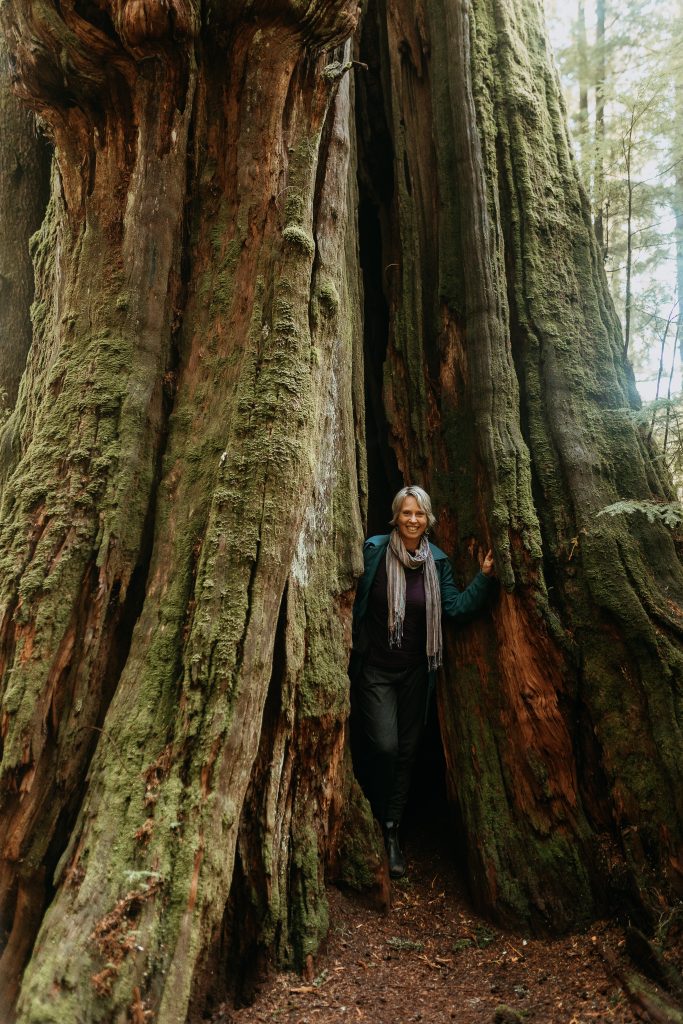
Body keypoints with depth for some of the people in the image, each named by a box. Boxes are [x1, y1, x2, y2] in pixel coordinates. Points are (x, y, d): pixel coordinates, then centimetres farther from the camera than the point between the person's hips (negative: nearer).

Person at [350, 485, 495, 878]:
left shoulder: (438, 560, 0)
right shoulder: (373, 550, -10)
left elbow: (456, 607, -5)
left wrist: (484, 578, -14)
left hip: (416, 670, 4)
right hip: (375, 667, -3)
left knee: (407, 752, 11)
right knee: (384, 746, -12)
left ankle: (392, 831, 29)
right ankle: (373, 814, 18)